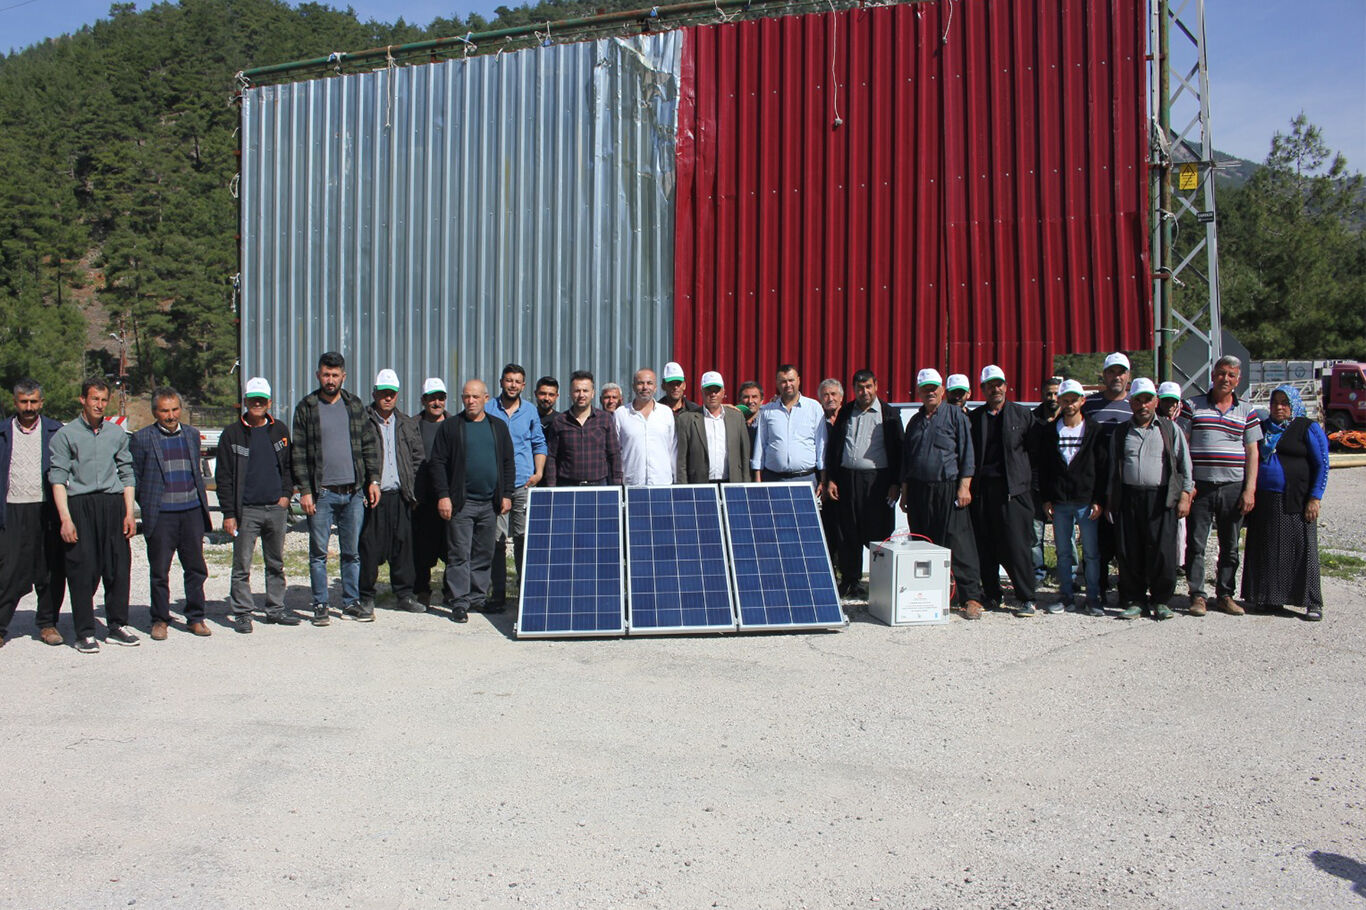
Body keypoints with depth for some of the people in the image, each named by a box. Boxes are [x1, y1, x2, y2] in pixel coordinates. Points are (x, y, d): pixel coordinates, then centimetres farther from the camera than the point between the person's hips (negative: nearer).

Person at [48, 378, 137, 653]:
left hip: (113, 504, 3)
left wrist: (129, 513, 7)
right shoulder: (65, 435, 3)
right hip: (79, 506, -3)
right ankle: (85, 632, 6)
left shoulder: (117, 433, 13)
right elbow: (57, 478, -2)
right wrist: (65, 518, -11)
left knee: (118, 567, 4)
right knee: (82, 570, -2)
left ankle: (117, 626, 14)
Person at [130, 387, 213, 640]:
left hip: (192, 511, 3)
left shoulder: (192, 434, 13)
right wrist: (147, 506, -1)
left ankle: (196, 617, 17)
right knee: (160, 571, 3)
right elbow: (134, 477, 5)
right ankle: (160, 620, 16)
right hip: (161, 515, -3)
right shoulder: (142, 438, 1)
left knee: (196, 569, 7)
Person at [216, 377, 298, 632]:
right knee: (242, 566, -1)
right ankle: (242, 613, 7)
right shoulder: (232, 434, 0)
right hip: (246, 510, -3)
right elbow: (223, 476, -1)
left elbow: (289, 465, 17)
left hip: (276, 508, 3)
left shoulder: (279, 430, 10)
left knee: (276, 563, 11)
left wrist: (286, 494, 2)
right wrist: (229, 513, -7)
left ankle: (276, 609, 20)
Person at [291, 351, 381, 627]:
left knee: (353, 552, 8)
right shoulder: (306, 408, 2)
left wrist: (373, 480, 3)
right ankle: (320, 605, 12)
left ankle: (351, 602, 17)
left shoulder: (355, 405, 10)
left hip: (354, 491, 2)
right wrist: (304, 490, -7)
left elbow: (370, 444, 11)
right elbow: (298, 452, 0)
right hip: (321, 493, -2)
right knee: (318, 553, 3)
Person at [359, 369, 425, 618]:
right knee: (369, 548, -2)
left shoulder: (407, 424, 14)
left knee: (403, 546, 8)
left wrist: (412, 489, 6)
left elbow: (419, 457, 15)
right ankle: (366, 599, 8)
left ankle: (404, 594, 19)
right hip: (372, 495, -4)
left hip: (400, 496, 4)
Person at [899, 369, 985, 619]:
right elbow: (905, 460, 21)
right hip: (918, 491, 5)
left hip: (948, 488, -5)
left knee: (957, 544, -9)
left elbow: (967, 454, -2)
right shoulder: (915, 421, 18)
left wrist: (964, 486, -10)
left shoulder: (956, 415, 3)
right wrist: (905, 491, 16)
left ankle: (971, 597, -7)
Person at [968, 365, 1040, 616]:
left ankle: (1027, 599, 4)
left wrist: (1031, 481, -1)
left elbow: (1035, 449, 6)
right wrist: (968, 484, -1)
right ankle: (992, 594, 18)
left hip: (1013, 489, -2)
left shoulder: (1022, 414, 7)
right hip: (982, 489, 2)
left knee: (1017, 546, -4)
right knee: (985, 546, 5)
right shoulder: (973, 417, 11)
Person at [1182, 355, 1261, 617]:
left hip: (1233, 487, 2)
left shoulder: (1246, 411, 10)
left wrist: (1250, 489, 0)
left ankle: (1225, 595, 18)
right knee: (1196, 544, -1)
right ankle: (1198, 595, 7)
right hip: (1200, 487, -2)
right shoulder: (1192, 406, 4)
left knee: (1230, 546, 8)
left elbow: (1252, 452, 9)